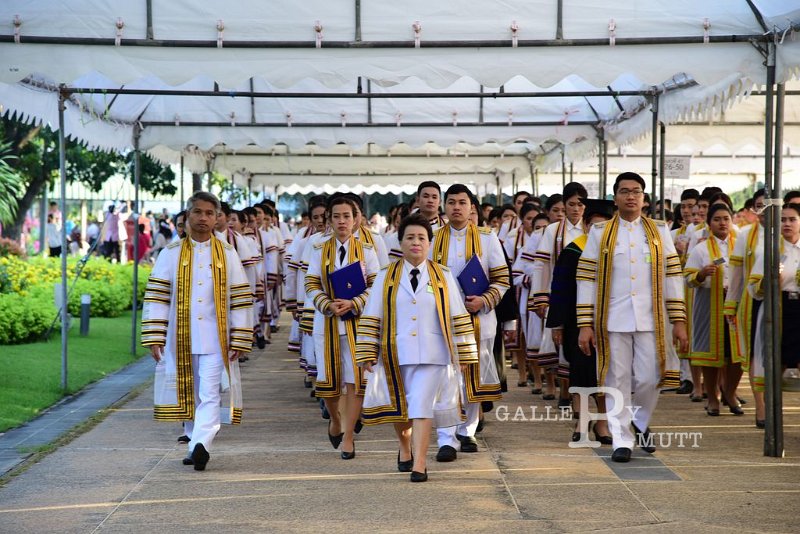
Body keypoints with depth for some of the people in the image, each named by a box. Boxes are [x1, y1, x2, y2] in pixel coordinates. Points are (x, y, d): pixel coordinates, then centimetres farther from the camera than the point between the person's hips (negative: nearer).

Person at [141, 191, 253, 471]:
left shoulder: (227, 254, 6)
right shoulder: (171, 254, 5)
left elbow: (240, 299, 5)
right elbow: (156, 297, 2)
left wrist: (239, 340, -1)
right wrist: (154, 337, -6)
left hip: (215, 340, -1)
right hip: (181, 339, 1)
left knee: (210, 395, -12)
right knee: (189, 394, 8)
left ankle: (200, 444, -22)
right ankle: (197, 445, 18)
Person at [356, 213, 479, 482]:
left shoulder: (443, 276, 5)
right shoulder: (386, 277, 6)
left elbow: (457, 317, 5)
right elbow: (371, 317, 5)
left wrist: (465, 353, 1)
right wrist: (367, 354, -1)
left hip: (431, 354, -2)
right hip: (396, 354, 2)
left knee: (422, 406, -11)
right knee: (398, 407, 13)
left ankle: (419, 464, -10)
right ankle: (405, 449, 39)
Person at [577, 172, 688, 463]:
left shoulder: (658, 231, 9)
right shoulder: (599, 232, 5)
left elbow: (672, 276, 7)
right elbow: (586, 280, 3)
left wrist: (679, 321, 2)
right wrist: (585, 325, -3)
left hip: (650, 319, 1)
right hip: (613, 320, -1)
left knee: (649, 379, 1)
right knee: (617, 382, 2)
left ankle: (641, 422, 29)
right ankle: (622, 440, 12)